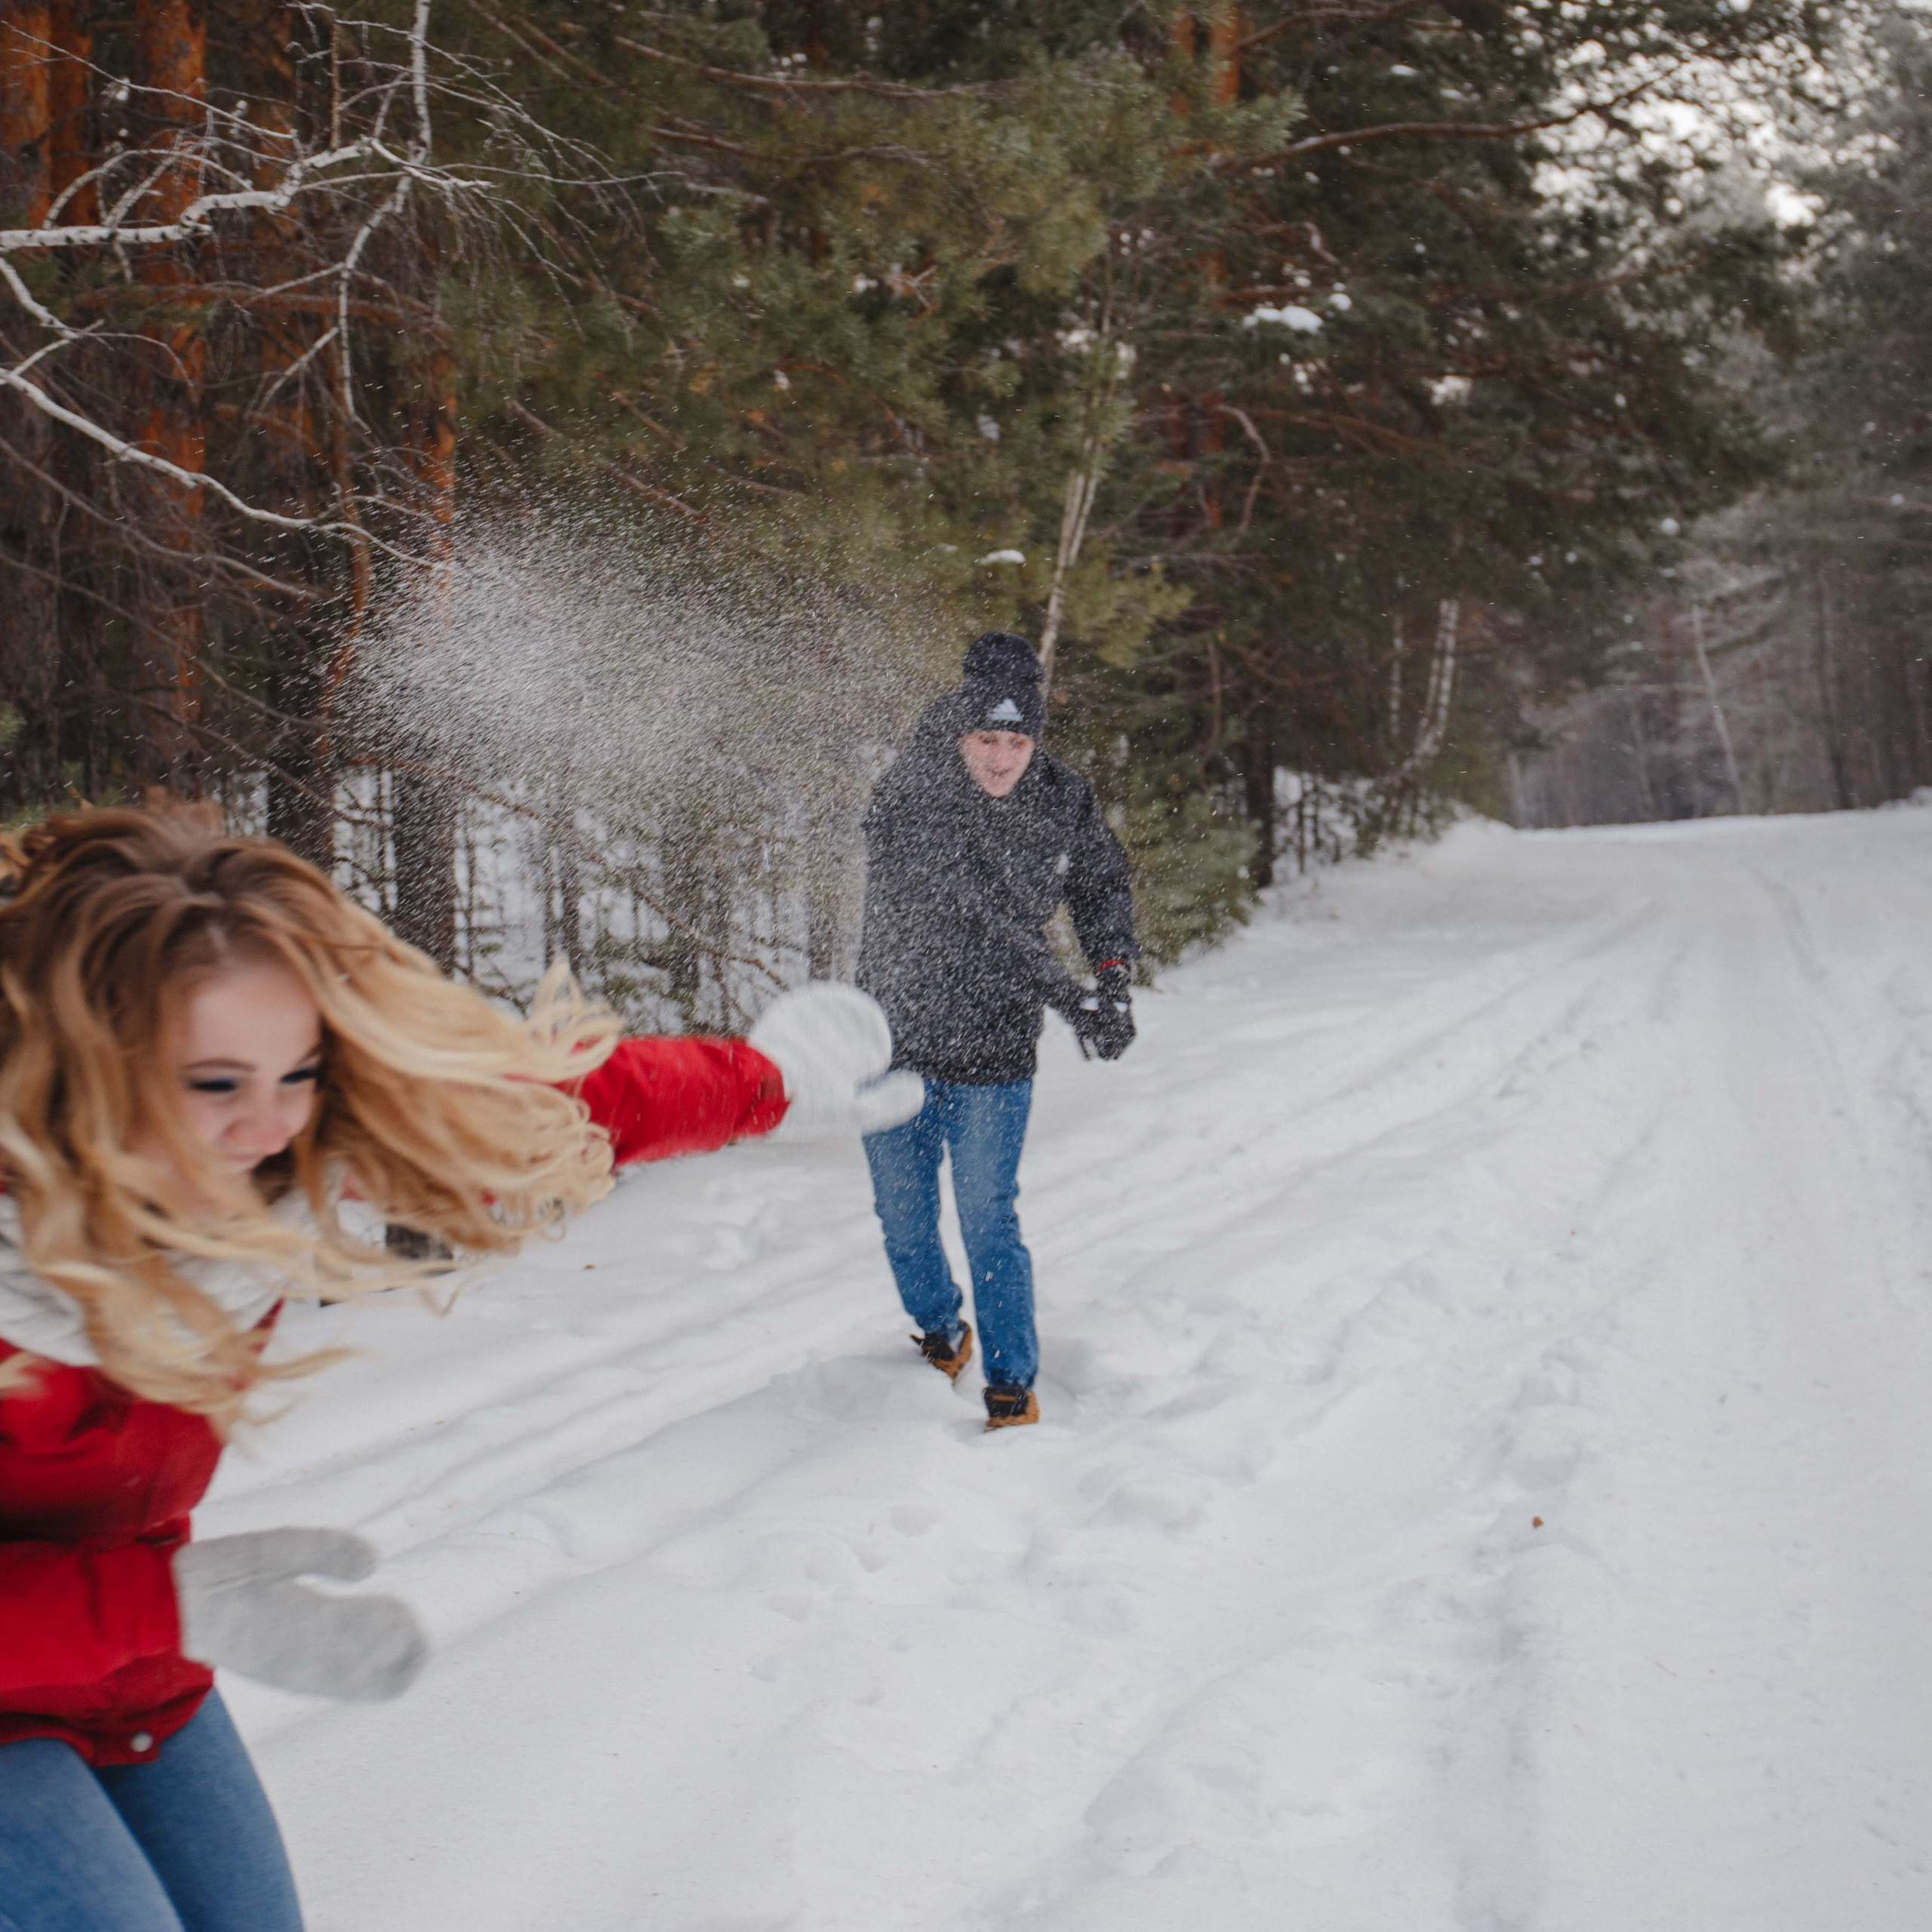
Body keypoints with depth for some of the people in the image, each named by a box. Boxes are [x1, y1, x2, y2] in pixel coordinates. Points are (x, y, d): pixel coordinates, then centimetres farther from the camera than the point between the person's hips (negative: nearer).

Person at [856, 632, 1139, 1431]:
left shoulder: (1065, 802, -4)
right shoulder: (907, 799, -17)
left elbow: (1104, 885, 15)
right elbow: (972, 921, -25)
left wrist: (1115, 979, -1)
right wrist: (1068, 997, -28)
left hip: (994, 1055, 0)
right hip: (897, 1042, 0)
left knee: (989, 1225, -3)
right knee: (903, 1222, 14)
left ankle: (1012, 1386, 12)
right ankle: (940, 1334, 41)